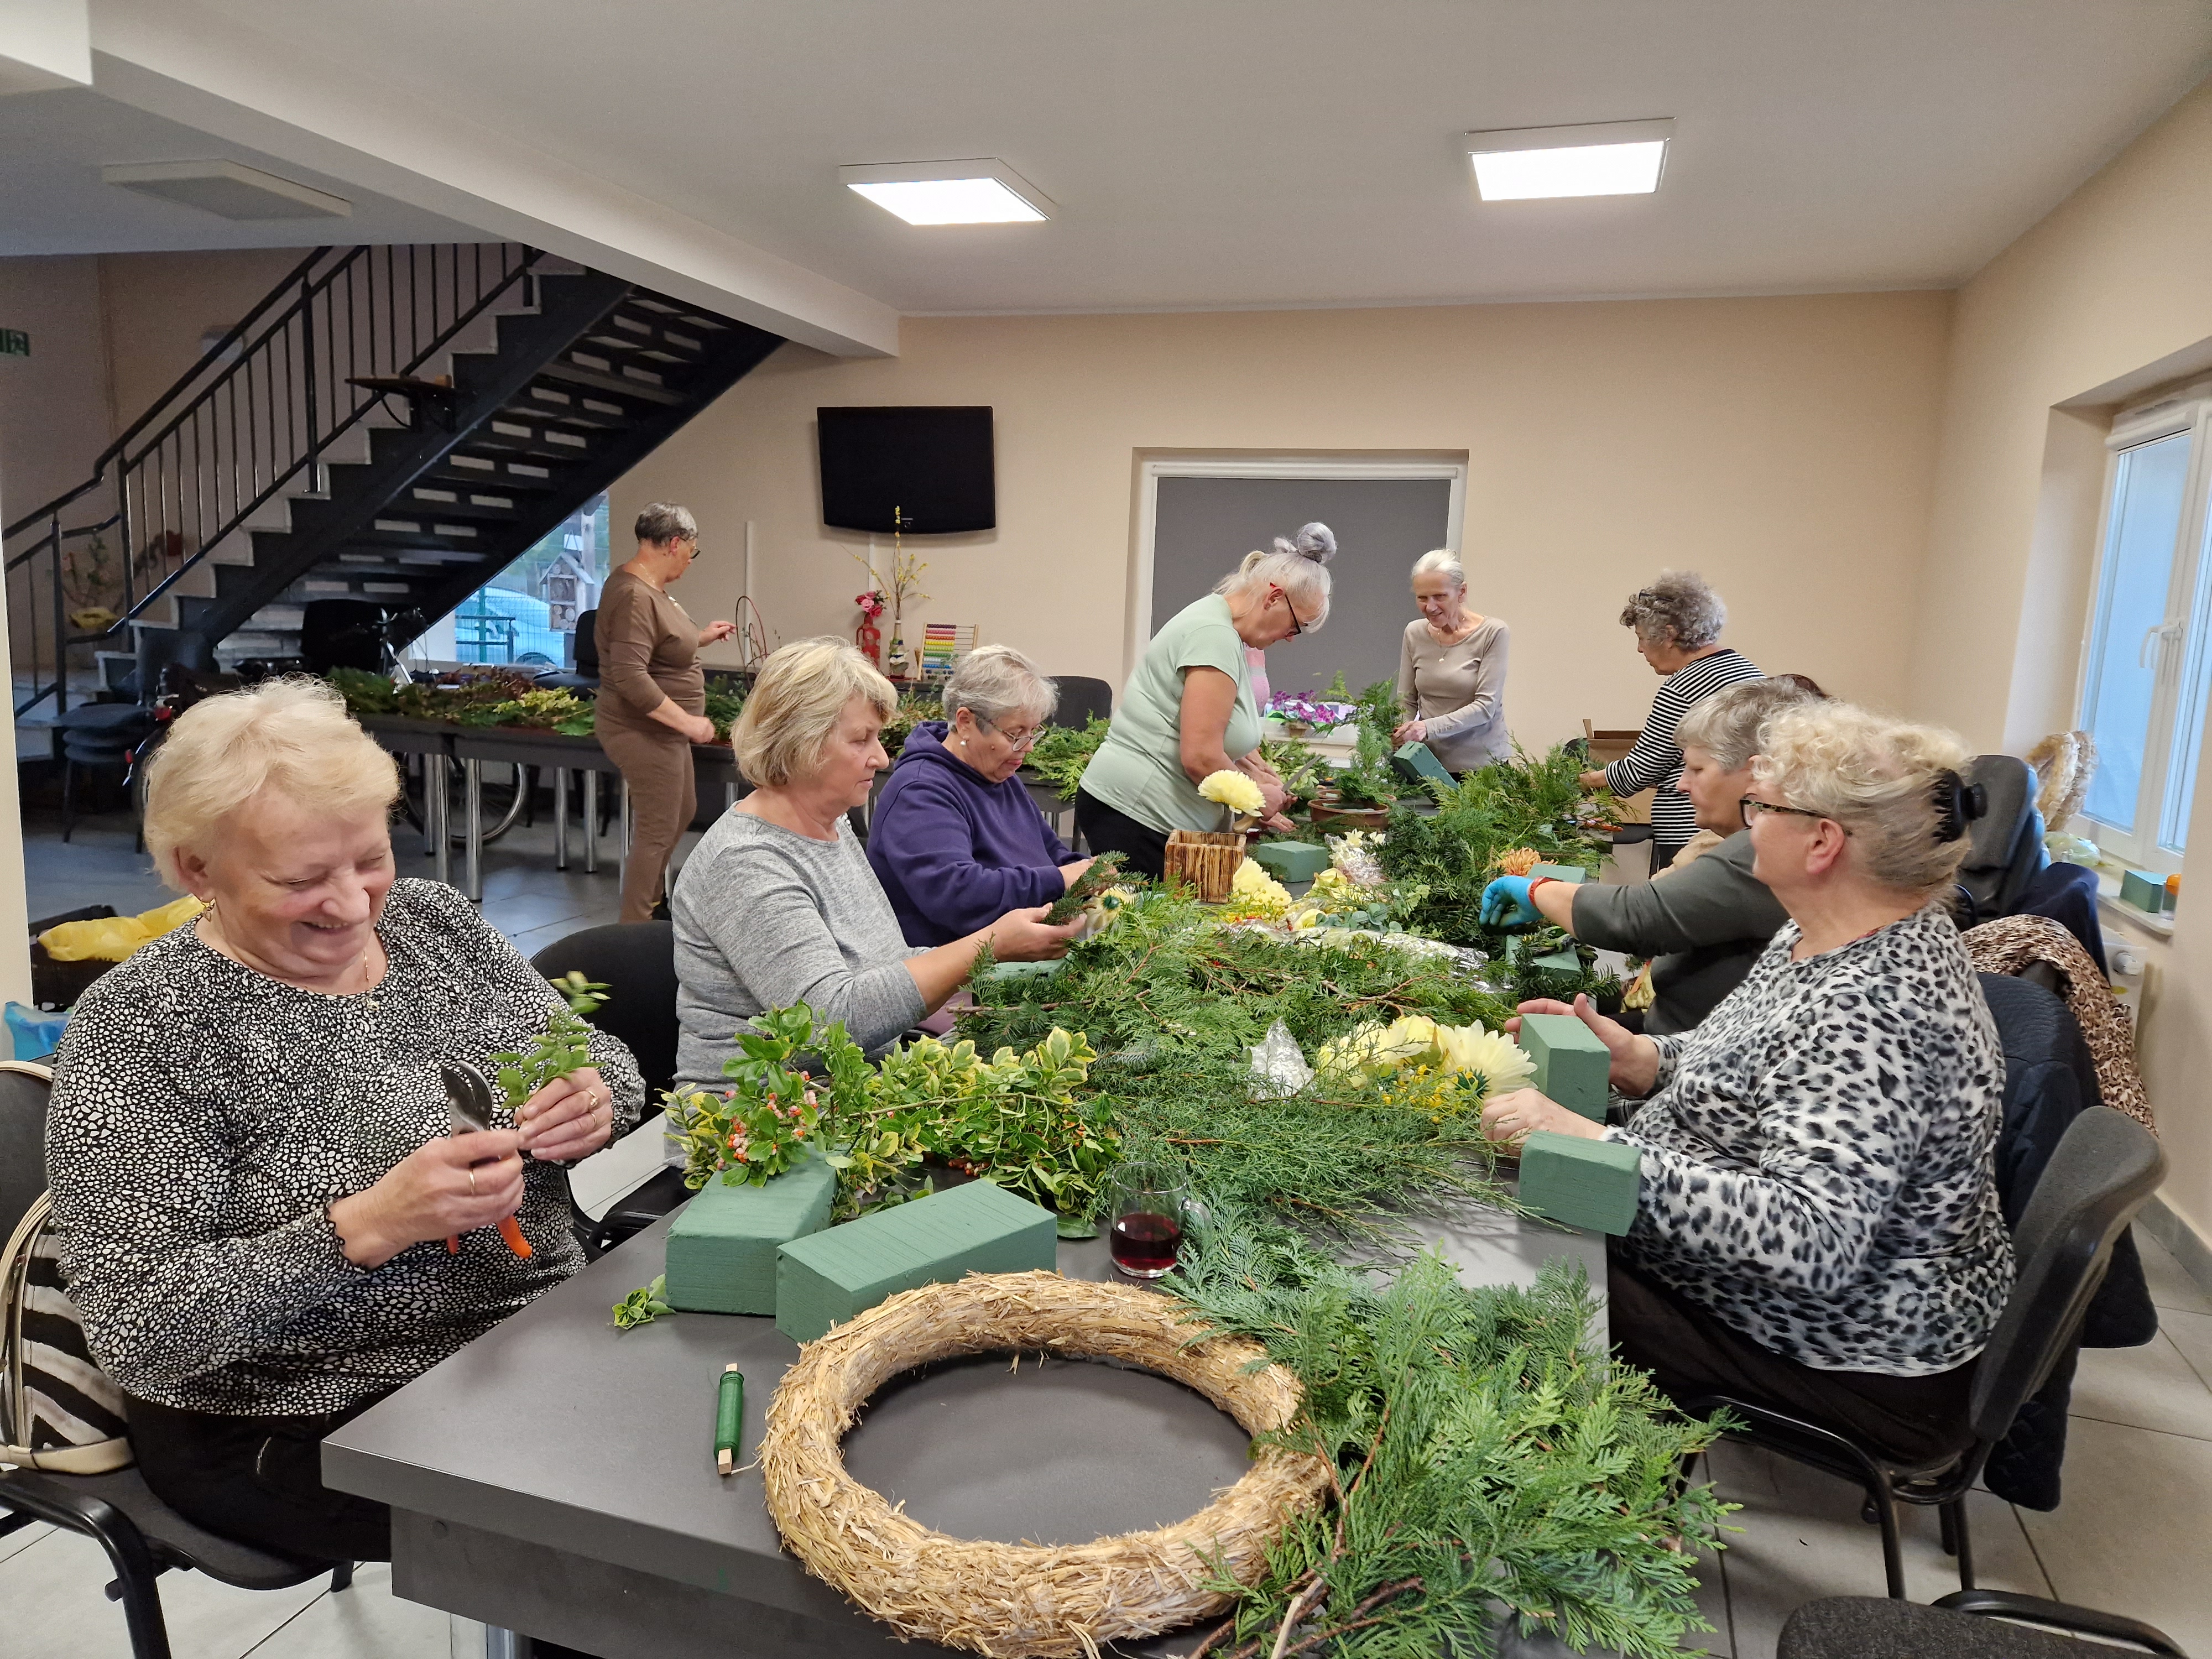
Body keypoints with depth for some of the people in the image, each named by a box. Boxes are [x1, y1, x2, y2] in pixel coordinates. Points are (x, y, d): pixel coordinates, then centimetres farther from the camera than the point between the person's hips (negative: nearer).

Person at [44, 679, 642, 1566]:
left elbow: (602, 1059, 9)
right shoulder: (138, 1026, -13)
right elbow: (138, 1328, -17)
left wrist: (595, 1100, -15)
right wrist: (370, 1225, -30)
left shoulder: (433, 917, 1)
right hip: (307, 1422, -5)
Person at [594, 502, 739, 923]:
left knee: (682, 813, 24)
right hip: (645, 733, -11)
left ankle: (648, 899, 40)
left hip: (661, 730, 11)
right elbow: (631, 678, -31)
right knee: (657, 832, 0)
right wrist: (688, 722, -26)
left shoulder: (648, 587, 7)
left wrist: (701, 637, 22)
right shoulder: (635, 596, -25)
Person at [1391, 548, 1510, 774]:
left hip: (1482, 764, -3)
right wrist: (1399, 733, -14)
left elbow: (1485, 706, -14)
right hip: (1427, 763, 3)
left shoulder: (1494, 633, -8)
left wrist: (1429, 727, -26)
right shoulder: (1415, 633, 6)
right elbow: (1407, 702, 8)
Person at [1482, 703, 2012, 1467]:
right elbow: (1752, 1084, 13)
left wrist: (1593, 1146, -40)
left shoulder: (1867, 1010, -31)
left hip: (1862, 1357, -9)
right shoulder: (1825, 934, 1)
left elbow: (1810, 1240, -40)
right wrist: (1636, 1057, -5)